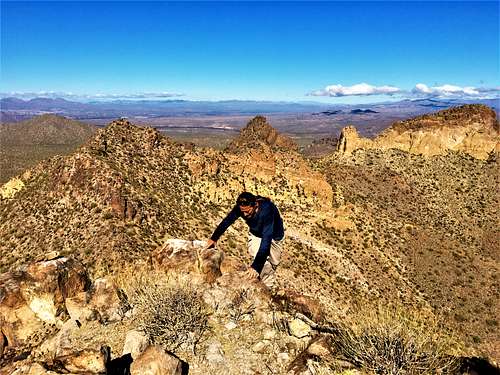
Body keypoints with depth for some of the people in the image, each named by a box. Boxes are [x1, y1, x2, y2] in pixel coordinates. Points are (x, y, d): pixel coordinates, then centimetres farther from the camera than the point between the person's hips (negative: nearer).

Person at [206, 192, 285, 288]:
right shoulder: (240, 207, -27)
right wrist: (214, 238, -4)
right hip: (255, 234, 3)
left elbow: (266, 240, -47)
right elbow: (227, 220, -9)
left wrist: (255, 266, -52)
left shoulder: (267, 210, -42)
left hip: (273, 237, -3)